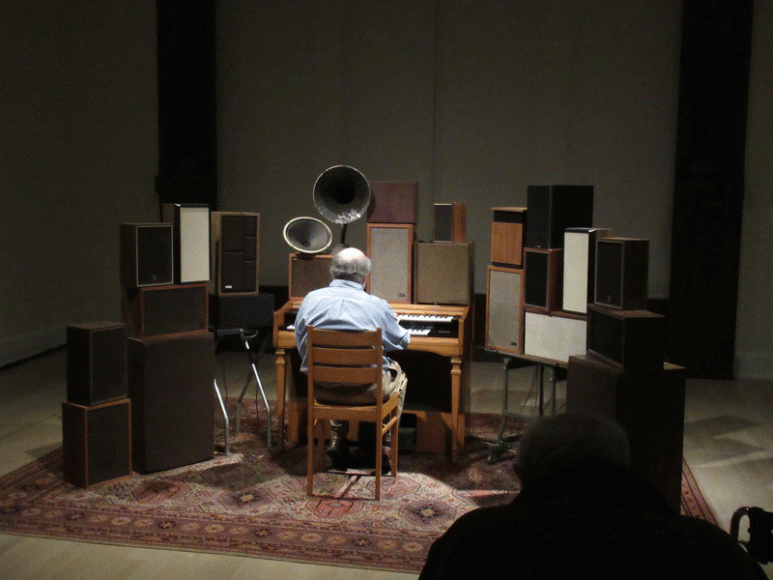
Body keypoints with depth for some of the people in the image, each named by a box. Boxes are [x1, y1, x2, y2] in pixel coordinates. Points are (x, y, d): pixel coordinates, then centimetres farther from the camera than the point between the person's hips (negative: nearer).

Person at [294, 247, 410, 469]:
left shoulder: (311, 299, -3)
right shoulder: (377, 306, -11)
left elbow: (300, 344, 8)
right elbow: (402, 341, 6)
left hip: (322, 389, 3)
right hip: (365, 391, -3)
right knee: (397, 373, 28)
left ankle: (337, 440, 26)